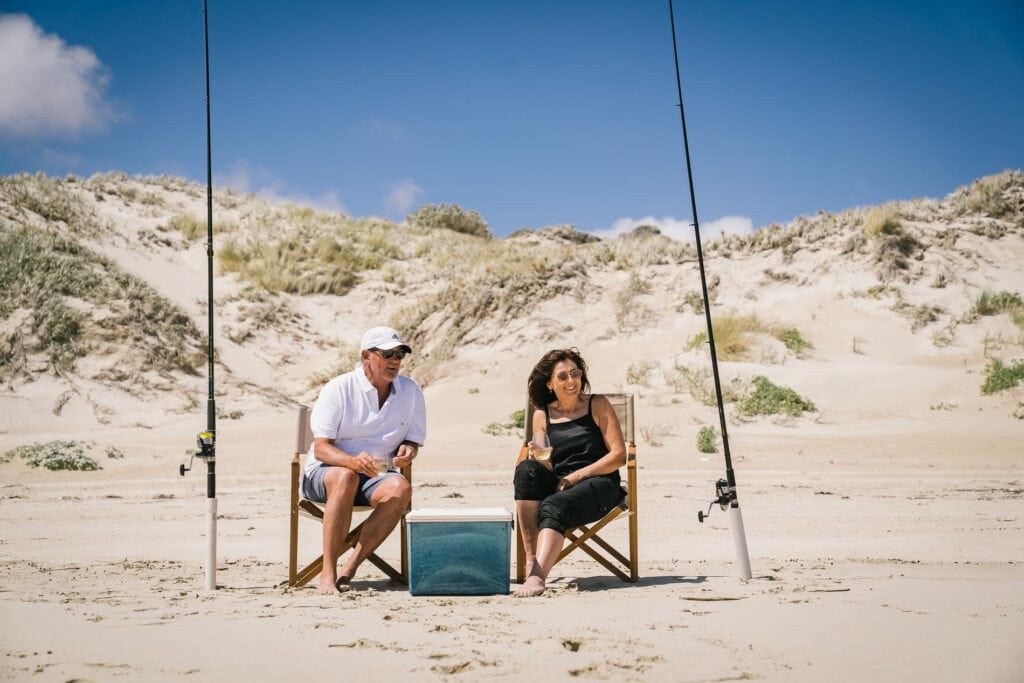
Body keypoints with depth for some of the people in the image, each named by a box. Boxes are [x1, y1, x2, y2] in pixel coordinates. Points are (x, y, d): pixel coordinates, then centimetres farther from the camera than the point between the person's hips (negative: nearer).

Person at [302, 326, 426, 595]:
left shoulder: (410, 391, 3)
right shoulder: (338, 389, -8)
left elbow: (413, 441, 11)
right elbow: (321, 449, -14)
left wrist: (407, 451, -15)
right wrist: (353, 461, -35)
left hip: (375, 476, 3)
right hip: (324, 472, -3)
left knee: (401, 488, -31)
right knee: (346, 478, -38)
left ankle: (350, 567, -28)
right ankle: (328, 572, -34)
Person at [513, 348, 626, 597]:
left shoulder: (598, 405, 4)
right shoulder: (542, 415, 11)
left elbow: (619, 455, -3)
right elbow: (547, 469, 11)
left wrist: (578, 475, -11)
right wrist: (540, 458, -13)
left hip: (598, 485, -3)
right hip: (558, 486, 3)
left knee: (554, 507, -34)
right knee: (527, 469, -29)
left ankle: (537, 576, -48)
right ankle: (531, 560, -34)